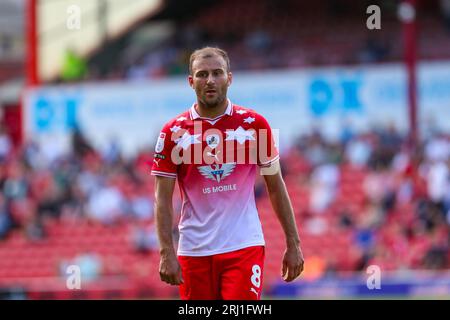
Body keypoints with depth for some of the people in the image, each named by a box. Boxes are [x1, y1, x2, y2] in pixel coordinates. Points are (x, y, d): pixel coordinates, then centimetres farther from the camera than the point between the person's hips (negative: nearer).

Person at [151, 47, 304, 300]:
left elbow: (276, 186, 8)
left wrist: (293, 244, 5)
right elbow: (163, 198, 1)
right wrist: (167, 253, -9)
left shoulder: (255, 124, 2)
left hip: (244, 247, -1)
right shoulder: (173, 132, 1)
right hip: (194, 250, 1)